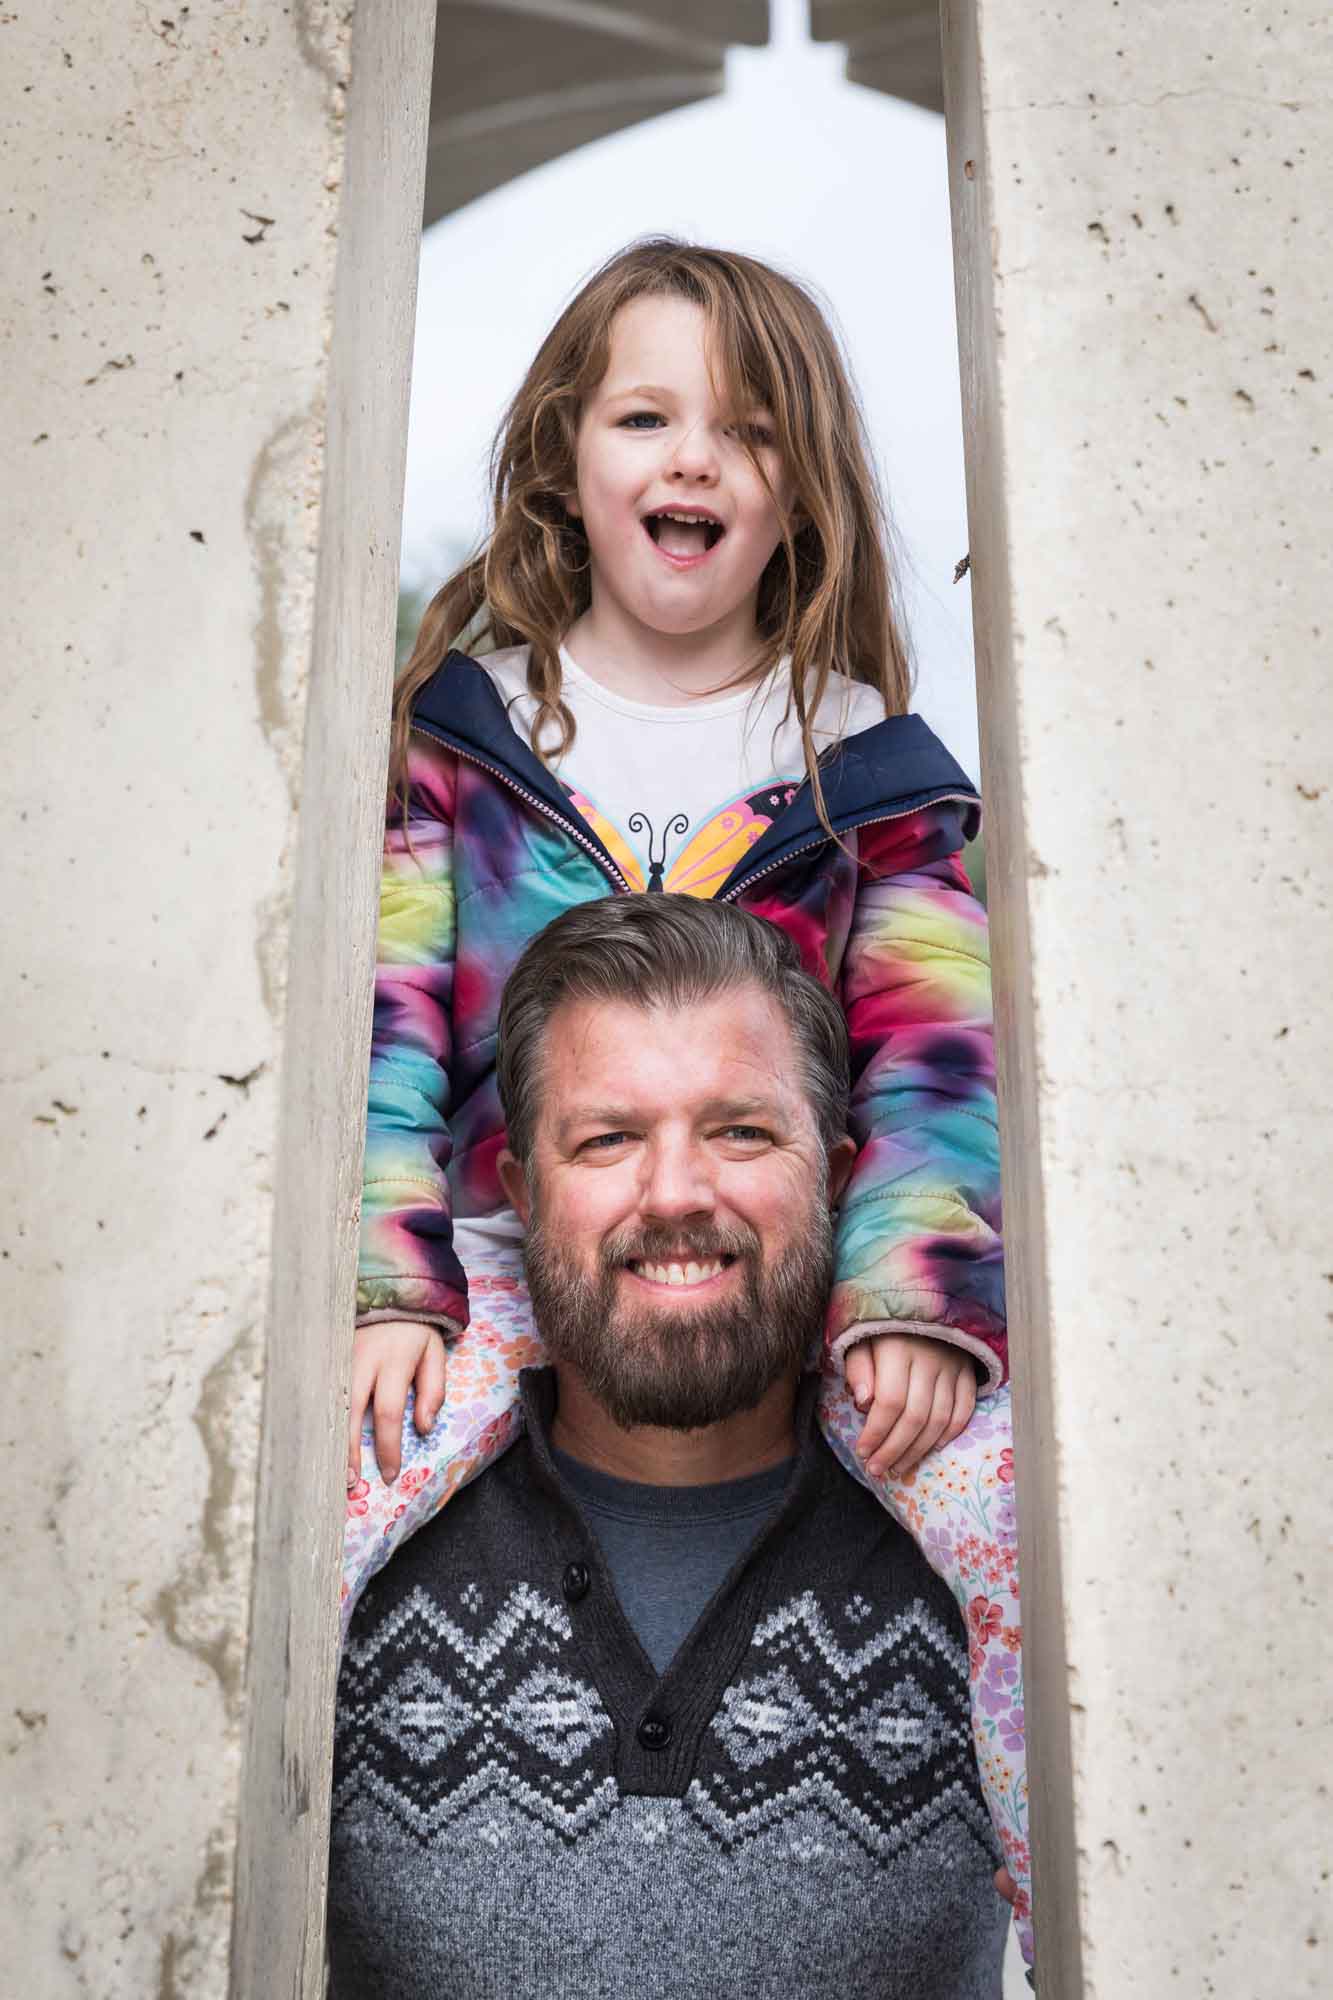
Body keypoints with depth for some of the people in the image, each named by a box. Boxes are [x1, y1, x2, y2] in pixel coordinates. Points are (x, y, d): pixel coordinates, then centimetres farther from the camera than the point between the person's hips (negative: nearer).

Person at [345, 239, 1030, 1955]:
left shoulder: (870, 766, 11)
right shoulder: (459, 725, 11)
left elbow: (931, 1054, 3)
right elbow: (385, 1019, 3)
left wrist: (918, 1299, -14)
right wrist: (384, 1285, -11)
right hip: (499, 1243, 0)